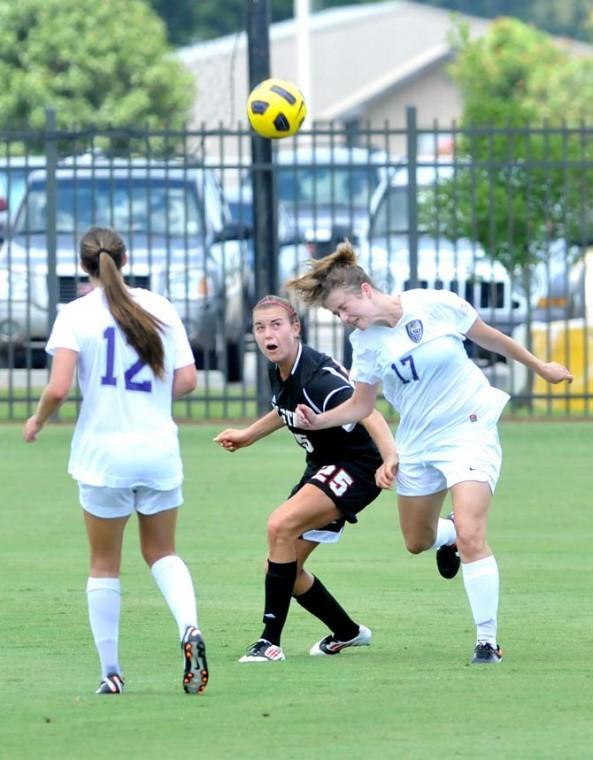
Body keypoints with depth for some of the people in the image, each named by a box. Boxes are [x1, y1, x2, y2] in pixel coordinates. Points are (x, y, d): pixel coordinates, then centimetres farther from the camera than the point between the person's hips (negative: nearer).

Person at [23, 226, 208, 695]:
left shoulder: (76, 315, -7)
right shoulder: (160, 308, 2)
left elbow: (59, 389, -15)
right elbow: (186, 381, 0)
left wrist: (38, 421, 5)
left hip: (104, 453, -2)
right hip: (159, 448, 2)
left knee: (105, 564, 10)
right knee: (162, 552, 16)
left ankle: (110, 671, 10)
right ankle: (189, 627, -11)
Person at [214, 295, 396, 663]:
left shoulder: (317, 376, -27)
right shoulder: (280, 372, 0)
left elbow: (367, 413, -41)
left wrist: (392, 457, -56)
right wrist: (248, 435, 26)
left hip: (356, 466, -10)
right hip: (323, 467, 10)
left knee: (281, 525, -28)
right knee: (283, 567, 8)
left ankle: (271, 641, -23)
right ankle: (347, 632, 33)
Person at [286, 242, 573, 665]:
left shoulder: (438, 306, -15)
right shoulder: (365, 343, -4)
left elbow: (488, 338, 1)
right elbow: (361, 406, 7)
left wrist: (539, 366, 13)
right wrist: (319, 420, -11)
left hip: (470, 430, -5)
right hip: (418, 446, 5)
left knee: (470, 536, -19)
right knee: (417, 542, 15)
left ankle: (488, 639, -11)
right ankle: (447, 535, 52)